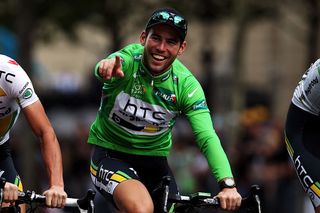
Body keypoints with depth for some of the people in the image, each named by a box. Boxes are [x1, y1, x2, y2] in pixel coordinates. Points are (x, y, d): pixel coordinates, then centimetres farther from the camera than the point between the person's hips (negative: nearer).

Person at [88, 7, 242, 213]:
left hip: (154, 160, 4)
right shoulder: (129, 59, -19)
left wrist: (228, 184, -39)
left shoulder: (186, 84, -13)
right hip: (110, 154, -4)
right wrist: (106, 67, -70)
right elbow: (103, 70, -43)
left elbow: (207, 137, -23)